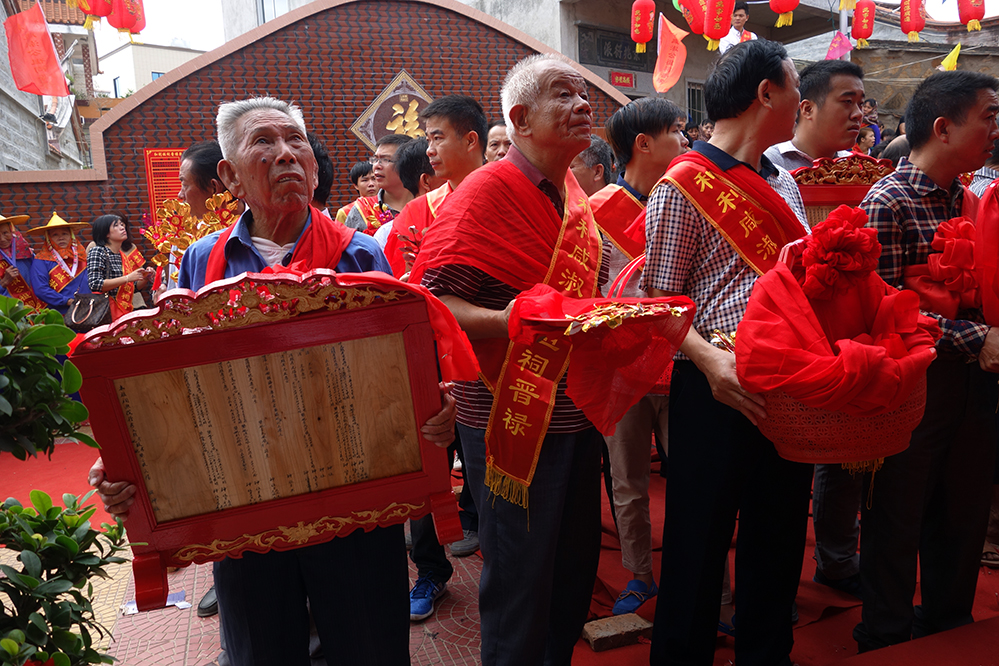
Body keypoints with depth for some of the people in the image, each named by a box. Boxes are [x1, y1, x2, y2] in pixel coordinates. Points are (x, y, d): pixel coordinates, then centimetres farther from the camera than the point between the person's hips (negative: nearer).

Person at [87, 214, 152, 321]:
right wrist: (127, 278, -18)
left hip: (124, 311, 6)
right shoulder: (97, 251, -3)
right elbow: (95, 285, -15)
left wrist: (145, 278, 0)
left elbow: (134, 288, 20)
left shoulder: (123, 255, 15)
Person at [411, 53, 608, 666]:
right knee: (520, 580, 4)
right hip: (511, 419, -8)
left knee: (576, 566, 20)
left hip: (576, 409, 8)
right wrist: (501, 323, -33)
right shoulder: (483, 194, -13)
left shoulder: (575, 198, 11)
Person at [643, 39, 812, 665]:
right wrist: (709, 358, -27)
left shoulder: (784, 182, 14)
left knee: (780, 533, 18)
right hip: (719, 389, -7)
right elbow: (661, 298, -12)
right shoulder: (685, 184, -9)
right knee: (700, 541, 6)